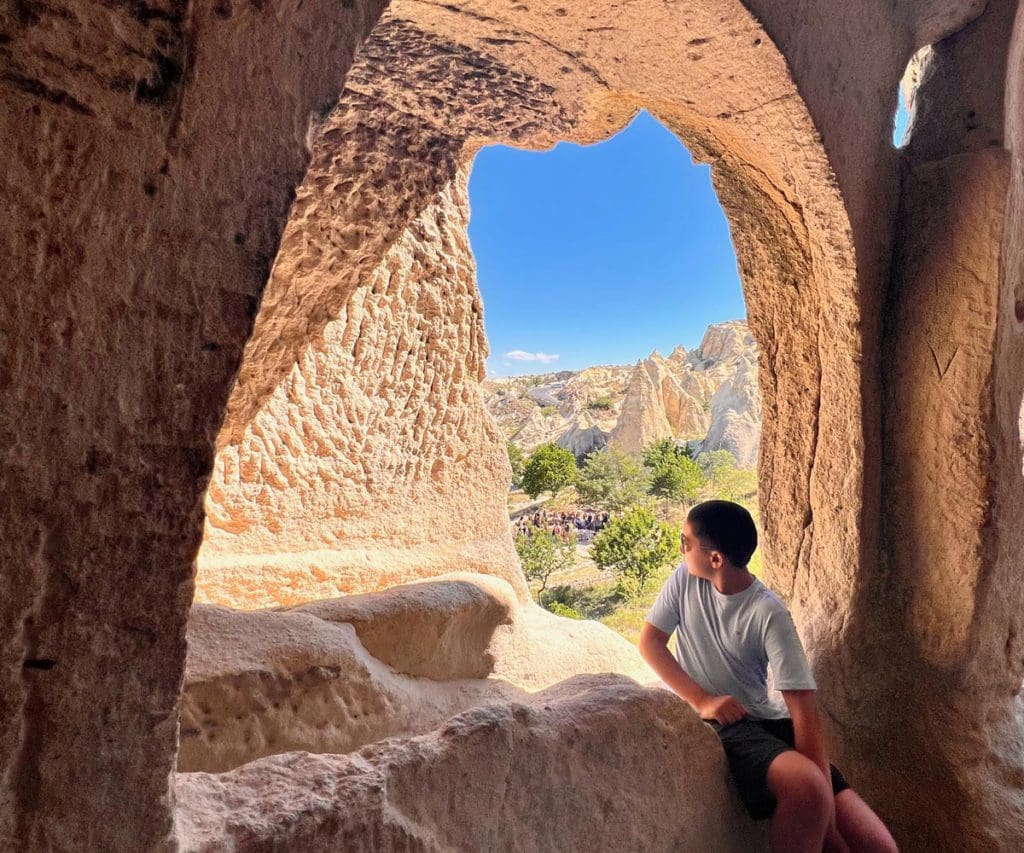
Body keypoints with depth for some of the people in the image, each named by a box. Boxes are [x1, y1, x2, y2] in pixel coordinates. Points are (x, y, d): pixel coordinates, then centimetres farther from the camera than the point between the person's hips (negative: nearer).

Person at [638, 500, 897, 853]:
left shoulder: (768, 613, -14)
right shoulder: (685, 577, -6)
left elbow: (804, 710, -18)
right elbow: (649, 642, -2)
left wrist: (825, 814, -23)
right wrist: (700, 700, -16)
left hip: (768, 721, 1)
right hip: (714, 723, -1)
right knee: (806, 788, -30)